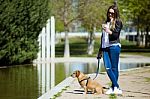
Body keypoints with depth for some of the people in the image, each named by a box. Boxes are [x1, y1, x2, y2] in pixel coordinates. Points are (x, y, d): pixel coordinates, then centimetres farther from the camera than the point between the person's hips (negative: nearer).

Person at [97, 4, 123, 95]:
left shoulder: (118, 22, 3)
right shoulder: (106, 23, 22)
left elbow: (116, 35, -8)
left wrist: (108, 31, -25)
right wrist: (100, 50, 24)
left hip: (114, 46, -6)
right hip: (105, 47, 6)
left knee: (114, 68, -5)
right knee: (108, 67, -5)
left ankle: (114, 88, 0)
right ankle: (117, 87, -4)